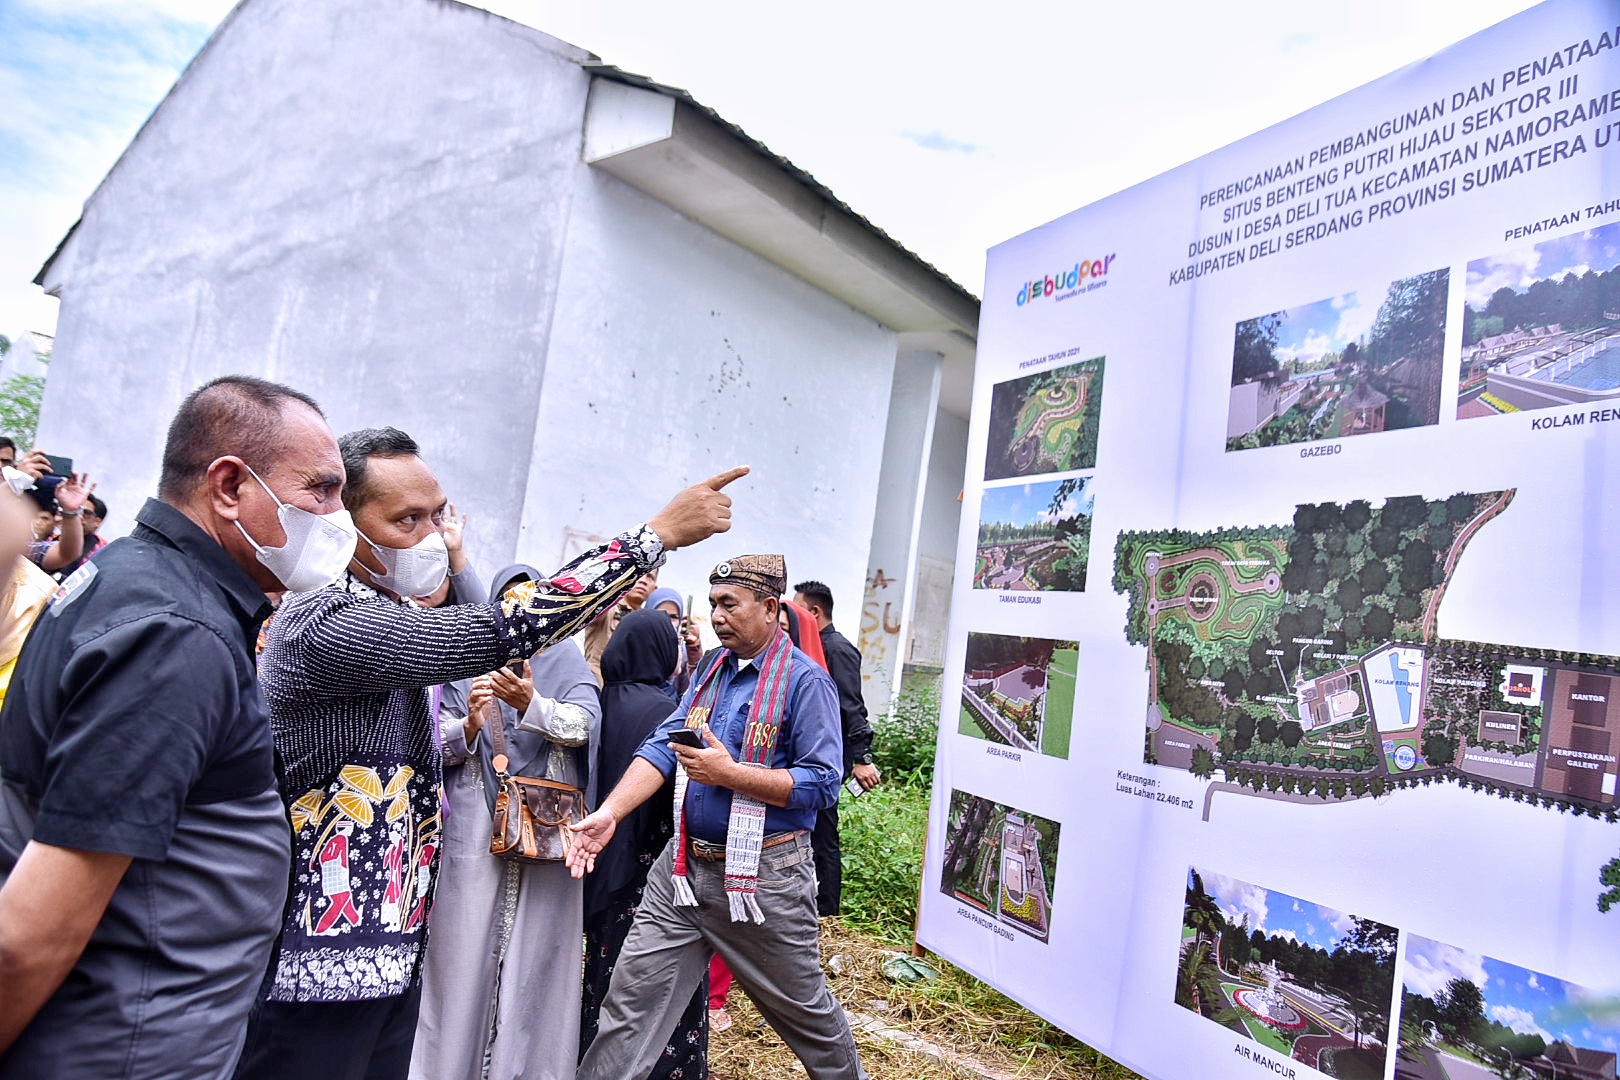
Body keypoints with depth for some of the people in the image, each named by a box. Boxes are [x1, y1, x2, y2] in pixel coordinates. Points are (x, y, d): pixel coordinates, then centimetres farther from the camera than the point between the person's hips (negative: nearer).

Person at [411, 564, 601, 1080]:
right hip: (475, 830, 1)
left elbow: (583, 723, -11)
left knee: (537, 955, 4)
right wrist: (470, 726, -16)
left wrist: (531, 704, -29)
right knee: (466, 953, 3)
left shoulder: (566, 661, 7)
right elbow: (435, 744, 5)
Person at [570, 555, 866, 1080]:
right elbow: (662, 746, 3)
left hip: (764, 877, -5)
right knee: (631, 1000, 7)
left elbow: (822, 783, -19)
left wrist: (728, 773, -22)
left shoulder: (806, 681, -12)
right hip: (685, 866, 5)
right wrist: (609, 812, -11)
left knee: (804, 1010, 15)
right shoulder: (713, 669, 8)